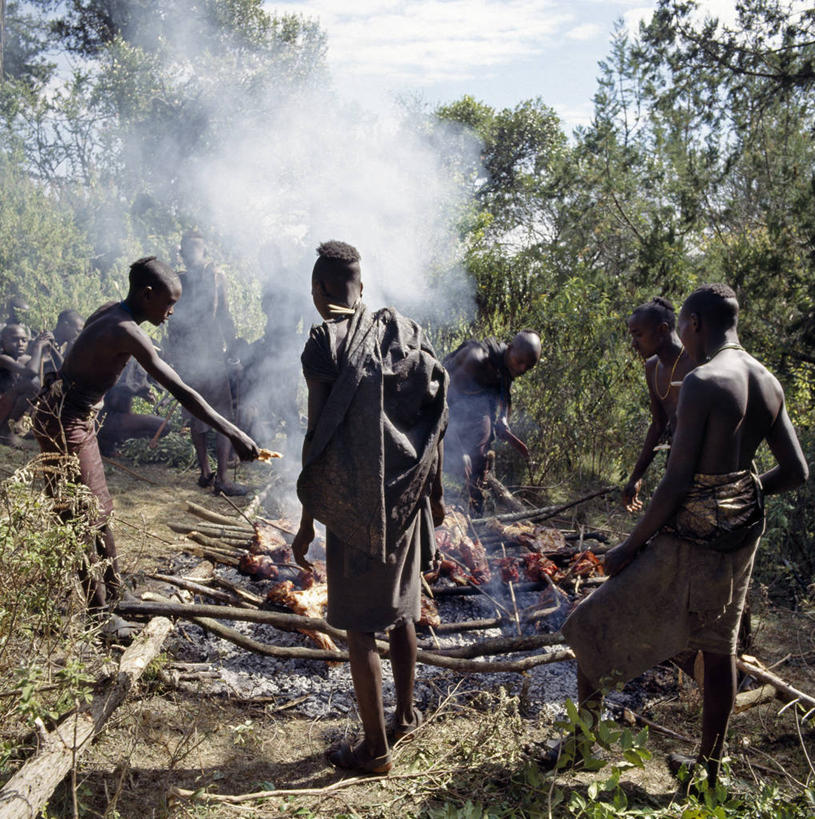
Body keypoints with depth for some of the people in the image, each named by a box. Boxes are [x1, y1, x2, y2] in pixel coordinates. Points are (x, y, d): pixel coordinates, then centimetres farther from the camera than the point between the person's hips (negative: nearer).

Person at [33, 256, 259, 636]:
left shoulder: (111, 311, 2)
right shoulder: (127, 333, -26)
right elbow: (181, 391, -31)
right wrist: (233, 433, -31)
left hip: (76, 416, 10)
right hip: (62, 422, -10)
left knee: (96, 510, 18)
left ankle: (110, 590, 33)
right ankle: (98, 614, 11)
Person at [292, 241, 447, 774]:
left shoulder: (324, 344, -12)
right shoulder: (402, 331, 4)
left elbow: (319, 439, -14)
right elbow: (433, 421, 5)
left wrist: (308, 520, -6)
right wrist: (435, 492, 15)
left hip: (355, 505, -6)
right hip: (407, 496, 6)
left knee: (358, 624, 7)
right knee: (401, 605, 22)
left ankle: (375, 748, 20)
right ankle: (406, 714, 39)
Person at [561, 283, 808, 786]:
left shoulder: (702, 383, -21)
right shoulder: (770, 384, 3)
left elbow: (676, 483, -22)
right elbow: (796, 472, 7)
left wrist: (631, 546, -12)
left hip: (689, 538, -8)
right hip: (740, 535, 8)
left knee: (592, 630, 9)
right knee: (719, 649, 21)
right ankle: (710, 769, 37)